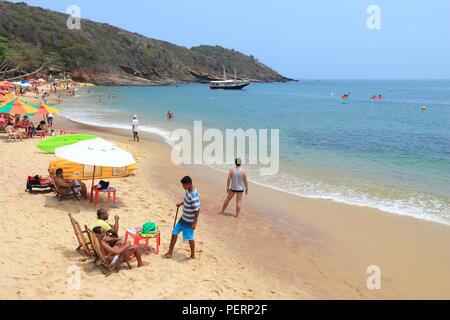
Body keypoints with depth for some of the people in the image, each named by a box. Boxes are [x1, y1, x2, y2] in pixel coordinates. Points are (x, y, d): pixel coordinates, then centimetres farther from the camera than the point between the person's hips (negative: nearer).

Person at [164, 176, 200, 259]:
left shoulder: (194, 195, -29)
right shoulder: (188, 191, -1)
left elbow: (197, 210, -27)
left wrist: (194, 223, -23)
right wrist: (180, 204, 17)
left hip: (190, 221, -9)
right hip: (183, 218, 9)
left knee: (190, 238, 7)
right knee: (174, 232, 13)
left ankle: (193, 255, 28)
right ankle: (170, 252, 27)